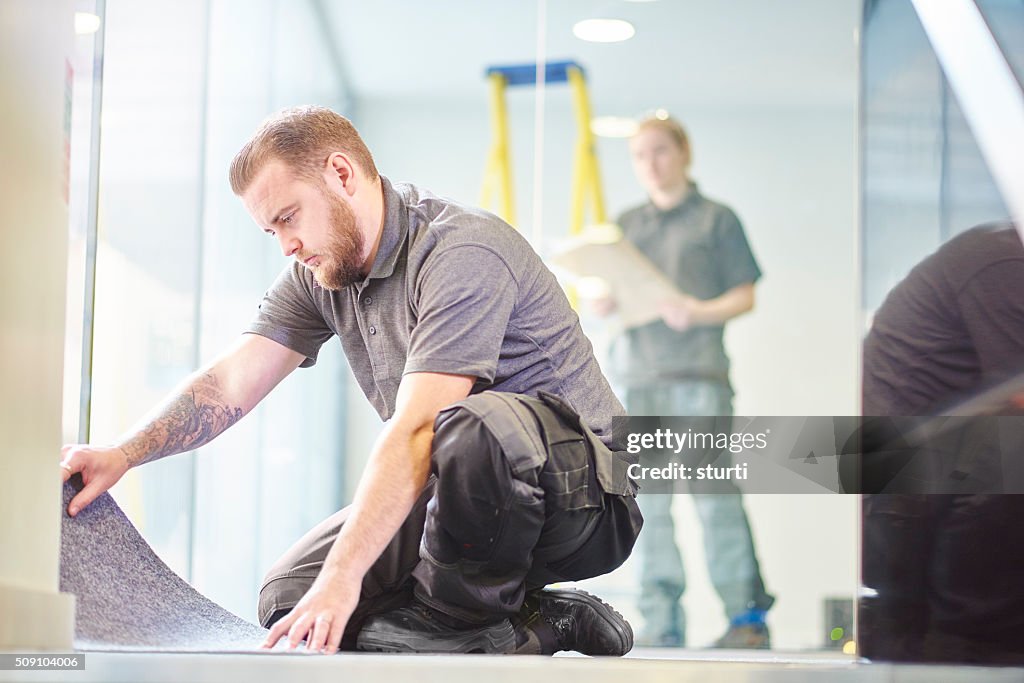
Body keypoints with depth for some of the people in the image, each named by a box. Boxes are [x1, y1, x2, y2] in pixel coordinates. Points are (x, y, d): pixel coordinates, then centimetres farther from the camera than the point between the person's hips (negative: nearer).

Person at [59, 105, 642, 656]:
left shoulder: (462, 254, -22)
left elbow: (415, 431, -31)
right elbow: (231, 383, 4)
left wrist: (342, 577, -36)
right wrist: (120, 456, -12)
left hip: (584, 496, -8)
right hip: (473, 497, 9)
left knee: (469, 428, -41)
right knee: (288, 600, -4)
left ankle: (463, 622, -14)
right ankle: (540, 621, -3)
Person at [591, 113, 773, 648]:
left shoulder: (716, 219, 7)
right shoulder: (627, 224, 21)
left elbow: (745, 295, 3)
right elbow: (613, 294, 21)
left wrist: (701, 313, -15)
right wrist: (603, 305, -3)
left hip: (699, 369, -4)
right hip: (638, 373, 4)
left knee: (714, 491, -10)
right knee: (649, 498, 1)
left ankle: (746, 613, -6)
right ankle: (661, 619, 3)